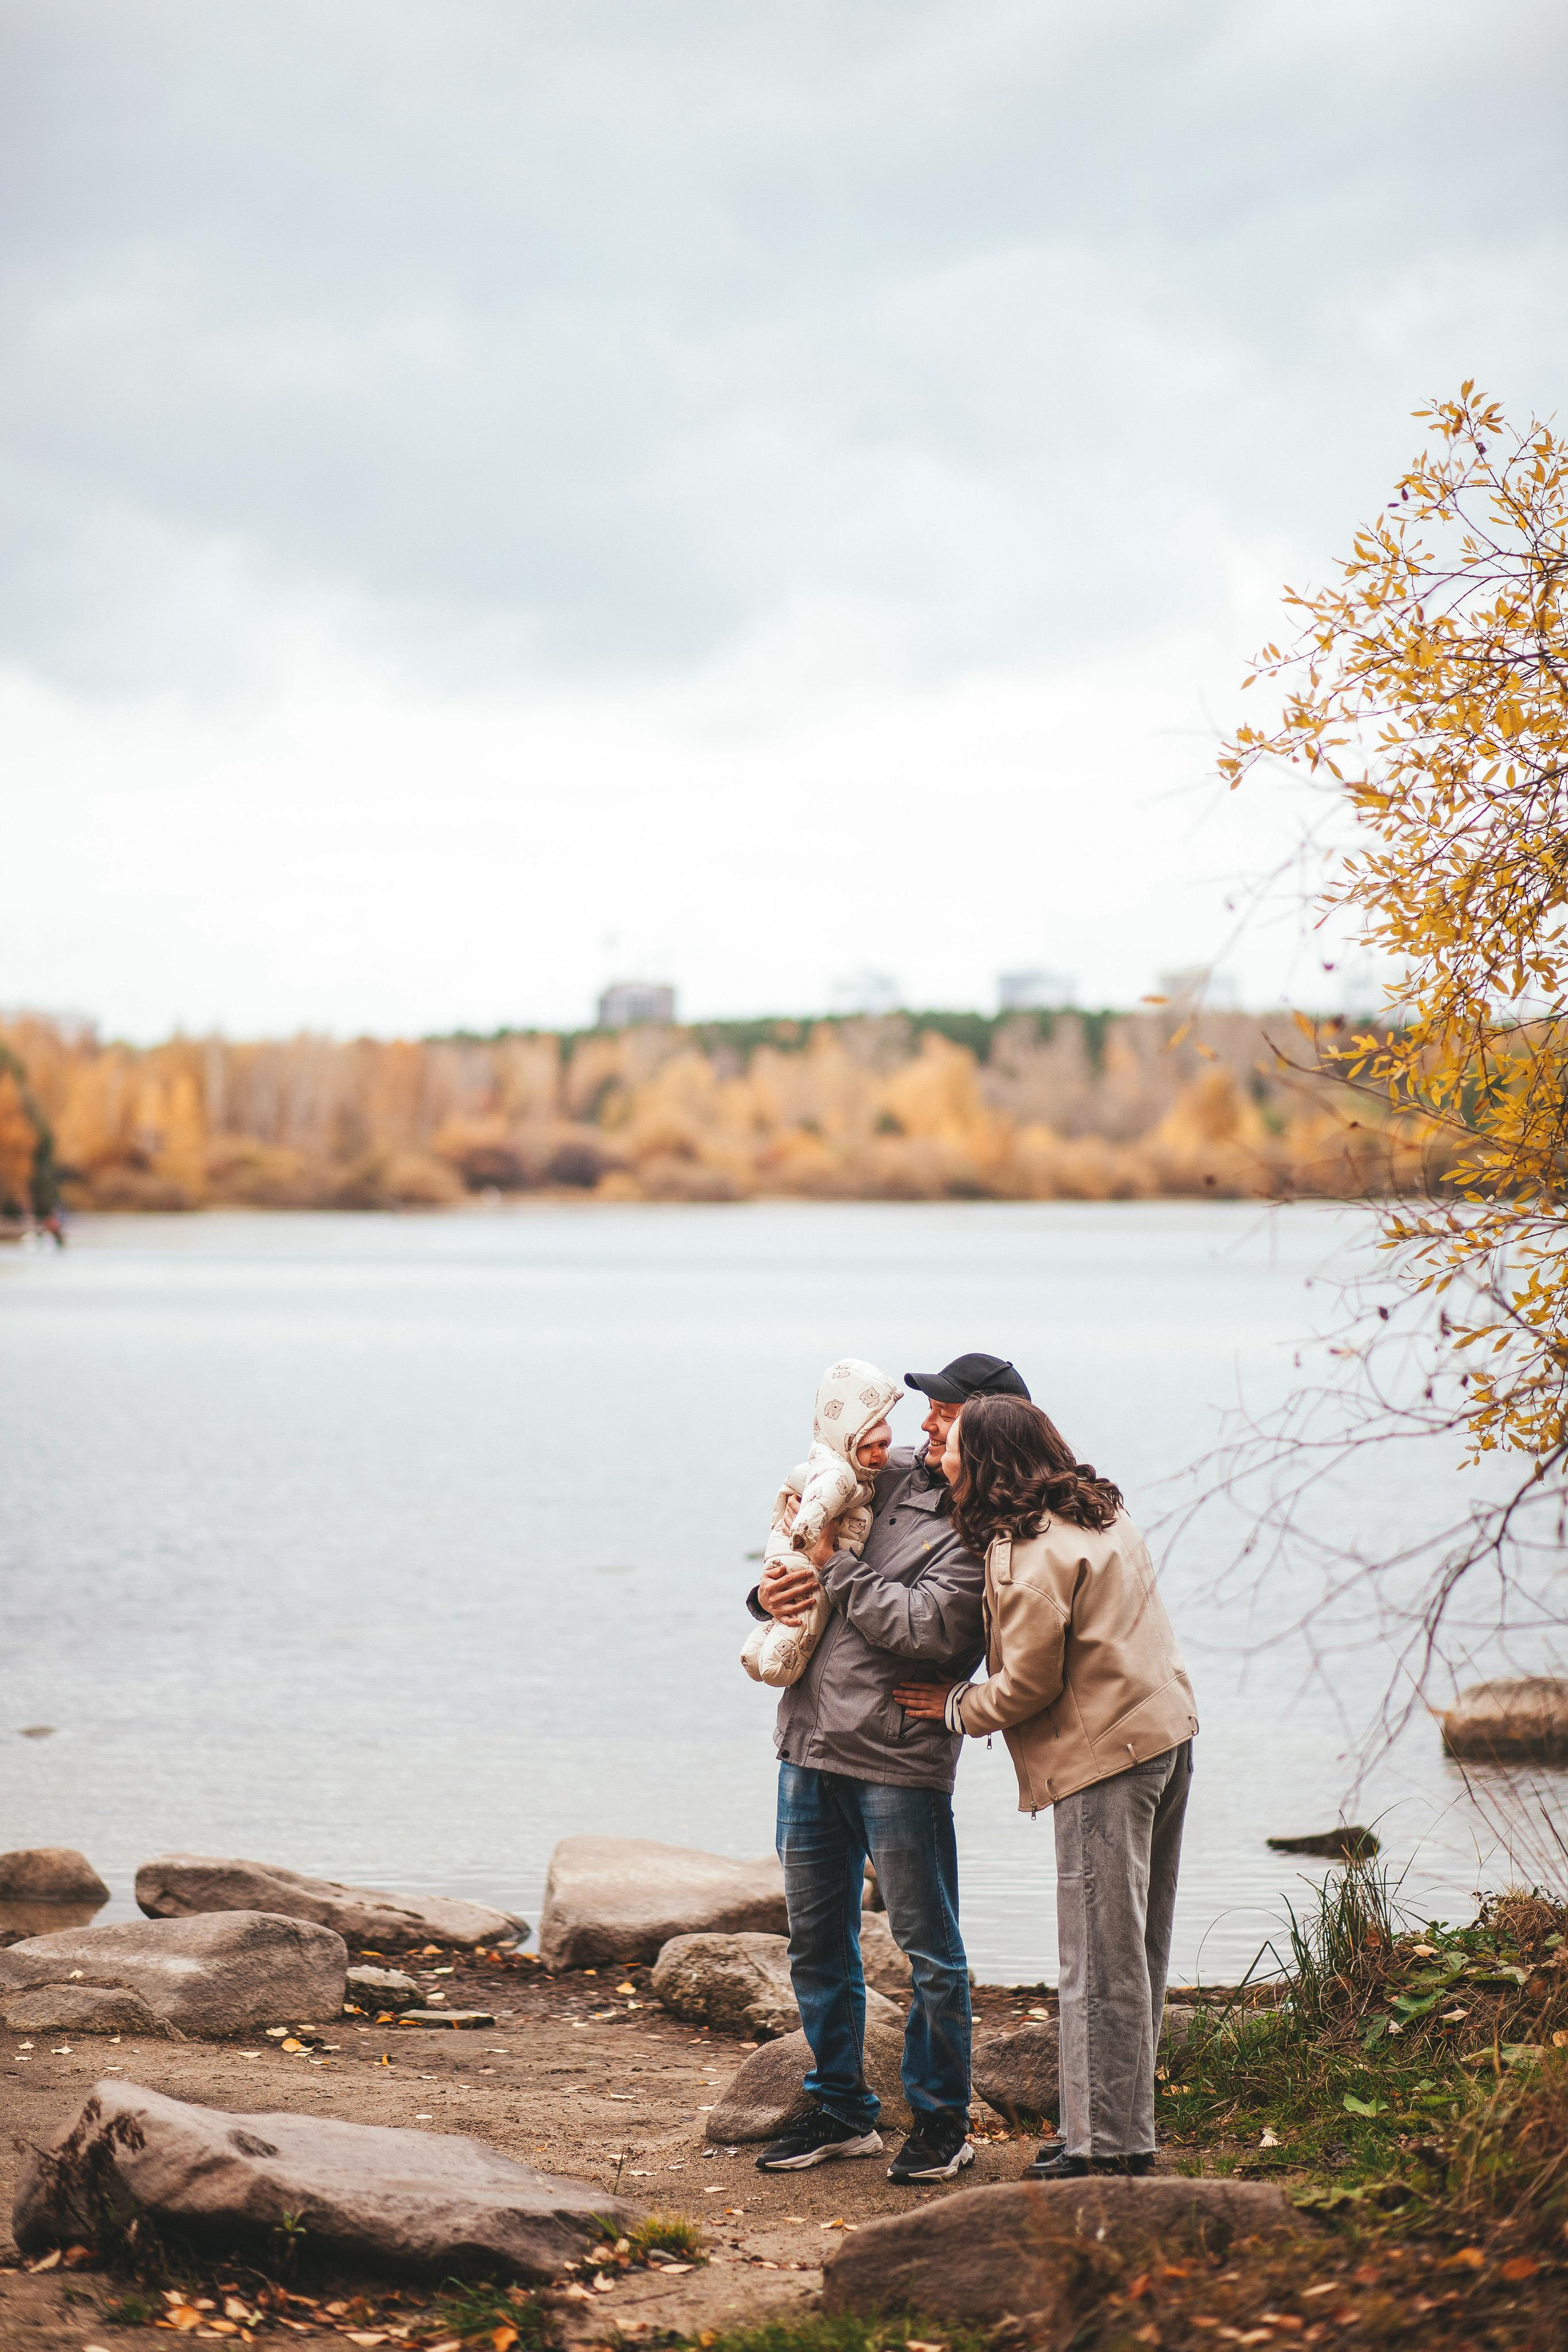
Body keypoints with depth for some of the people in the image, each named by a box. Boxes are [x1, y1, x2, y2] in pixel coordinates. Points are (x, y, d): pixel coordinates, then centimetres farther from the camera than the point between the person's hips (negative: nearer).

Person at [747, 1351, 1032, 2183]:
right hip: (810, 1742, 7)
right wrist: (774, 1587, 2)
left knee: (927, 1950, 2)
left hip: (898, 1759, -7)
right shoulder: (893, 1474, 11)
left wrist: (833, 1568, -11)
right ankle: (841, 2111, 27)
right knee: (817, 1941, 14)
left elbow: (921, 1627, -20)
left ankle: (940, 2123, 15)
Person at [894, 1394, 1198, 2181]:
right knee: (1136, 1951, 14)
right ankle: (1126, 2128, 22)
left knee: (1101, 1960, -3)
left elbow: (1029, 1684, -15)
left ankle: (1106, 2147, 2)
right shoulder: (1101, 1516, 14)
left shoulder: (1027, 1553, -15)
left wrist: (958, 1706, 3)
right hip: (1167, 1734, 10)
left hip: (1106, 1760, -10)